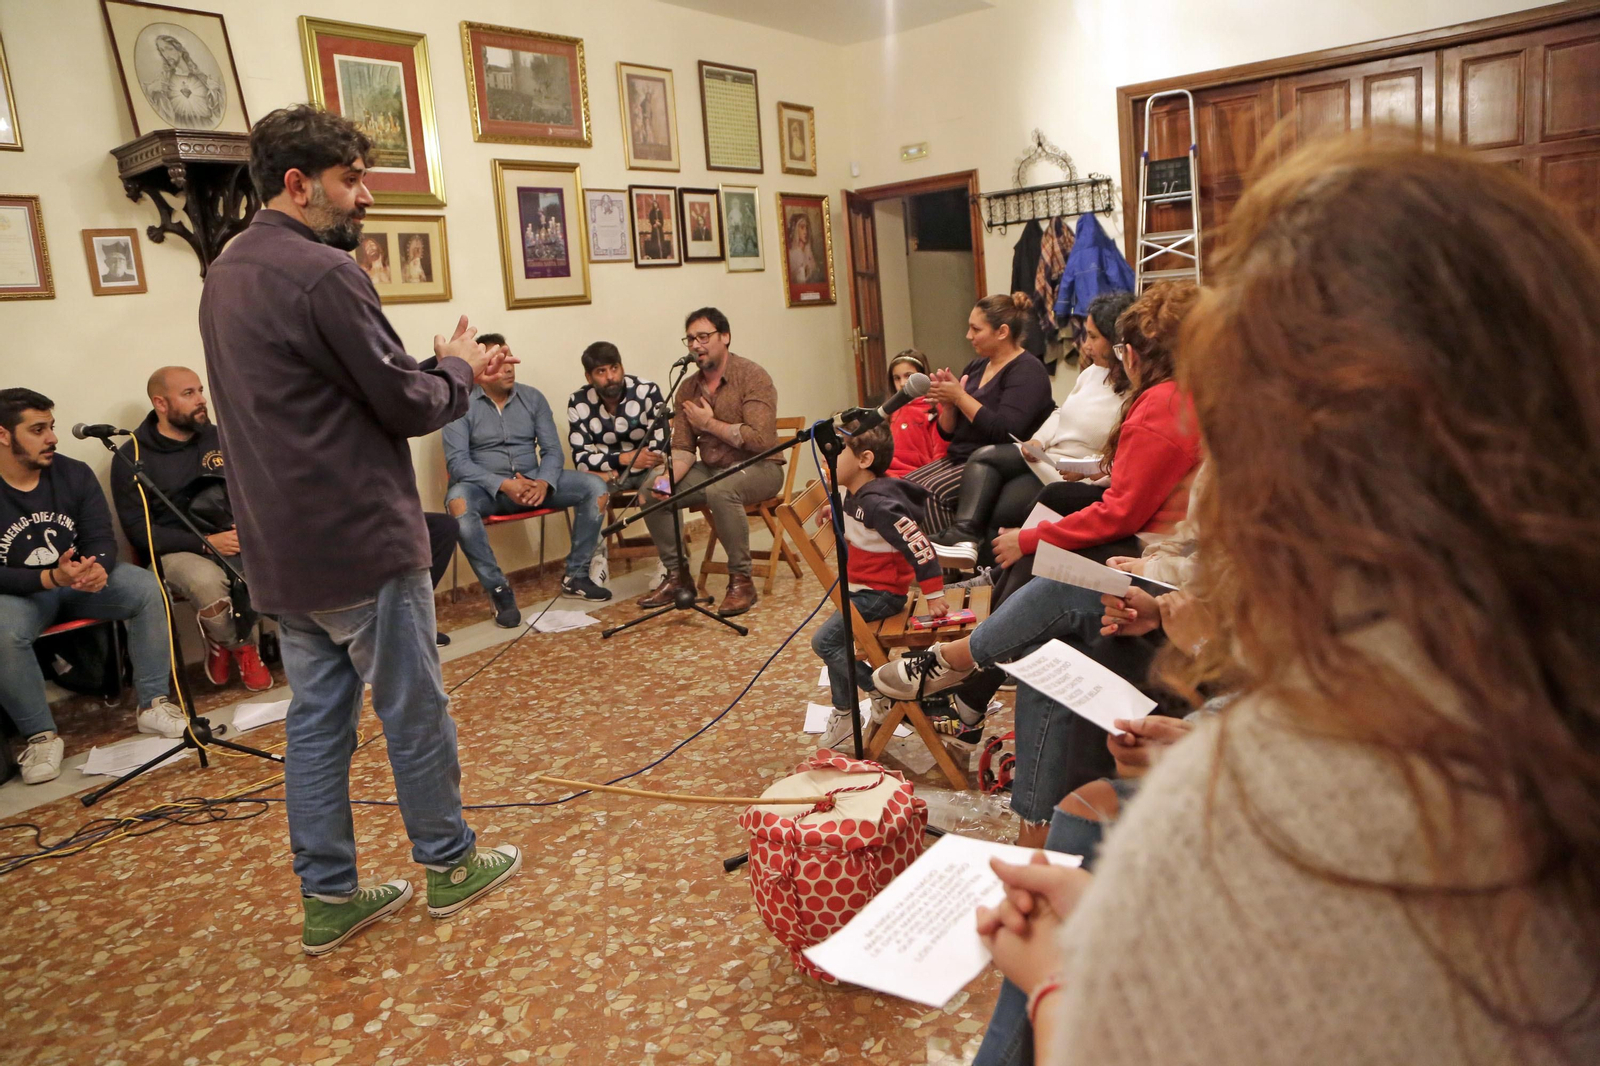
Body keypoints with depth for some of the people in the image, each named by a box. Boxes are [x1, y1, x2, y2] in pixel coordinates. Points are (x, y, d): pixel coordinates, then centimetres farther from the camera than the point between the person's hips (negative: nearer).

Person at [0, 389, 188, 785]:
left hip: (79, 579, 3)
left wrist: (97, 568, -28)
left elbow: (101, 539, -4)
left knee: (147, 587, -22)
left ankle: (153, 705, -15)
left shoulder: (74, 474, -3)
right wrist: (51, 578, -33)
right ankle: (40, 736, -18)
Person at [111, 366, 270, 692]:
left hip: (237, 539, 4)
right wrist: (205, 543, -19)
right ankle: (241, 645, -5)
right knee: (207, 581, -38)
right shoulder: (133, 456, -1)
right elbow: (138, 530, -7)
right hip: (177, 550, -4)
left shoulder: (219, 437, 13)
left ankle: (225, 640, -4)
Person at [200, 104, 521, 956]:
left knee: (316, 719, 14)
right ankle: (449, 865, 25)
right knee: (413, 710, 7)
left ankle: (327, 897, 23)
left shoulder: (225, 273, 13)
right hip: (359, 542, -9)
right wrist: (460, 368, 5)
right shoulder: (323, 271, -17)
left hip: (281, 550, 9)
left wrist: (448, 373, 13)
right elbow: (410, 406, -15)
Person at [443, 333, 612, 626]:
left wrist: (543, 482, -19)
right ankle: (498, 589, -27)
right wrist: (504, 485, -26)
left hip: (532, 481, 4)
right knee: (458, 501, -38)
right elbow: (457, 461, -13)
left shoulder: (533, 398, 7)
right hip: (485, 486, -3)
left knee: (595, 487, -16)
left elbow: (552, 450, 3)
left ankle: (576, 575, -7)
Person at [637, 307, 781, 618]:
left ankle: (741, 580, -21)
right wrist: (668, 477, -18)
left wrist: (710, 423, -15)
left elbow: (759, 439, -24)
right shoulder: (688, 389, 6)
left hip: (759, 468, -6)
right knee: (651, 489, -12)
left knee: (721, 489, -37)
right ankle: (677, 575, 2)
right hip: (709, 469, 6)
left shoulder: (752, 376, -13)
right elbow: (682, 448, 3)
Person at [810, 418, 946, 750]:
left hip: (881, 593, -10)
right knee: (837, 640, 20)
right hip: (860, 586, 10)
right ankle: (843, 712, 39)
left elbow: (917, 544, -29)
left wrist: (934, 594, -28)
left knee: (825, 640, -15)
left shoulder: (878, 502, -27)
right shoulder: (849, 493, 3)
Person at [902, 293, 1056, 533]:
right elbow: (948, 433, 19)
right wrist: (947, 403, -3)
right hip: (958, 458, 8)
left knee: (932, 492, -29)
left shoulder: (1027, 372, -8)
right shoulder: (976, 367, 15)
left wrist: (959, 396, -15)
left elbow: (1004, 433, -23)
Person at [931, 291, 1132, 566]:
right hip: (1046, 459, 9)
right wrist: (1039, 441, 4)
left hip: (1073, 481, -9)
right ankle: (965, 534, -21)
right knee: (984, 457, -8)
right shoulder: (1092, 372, 12)